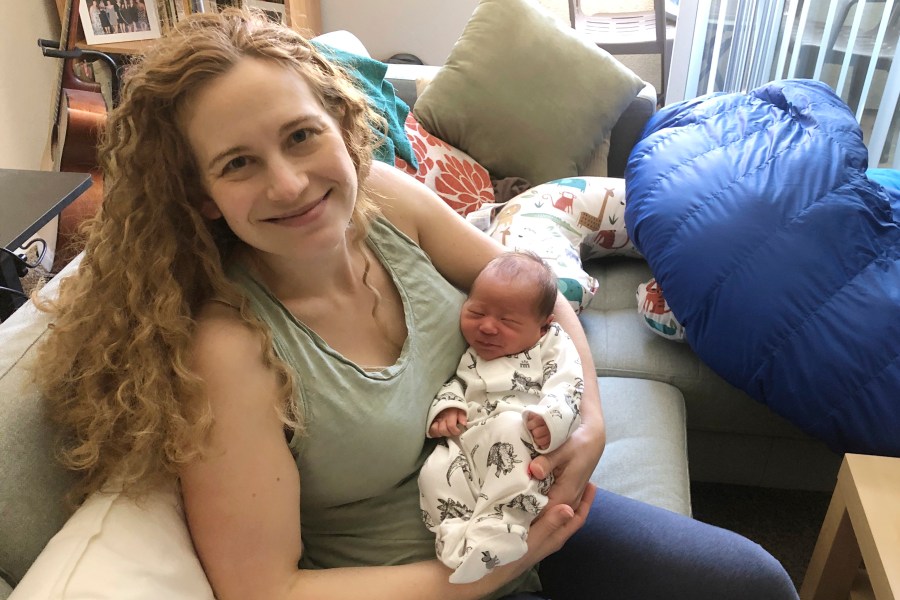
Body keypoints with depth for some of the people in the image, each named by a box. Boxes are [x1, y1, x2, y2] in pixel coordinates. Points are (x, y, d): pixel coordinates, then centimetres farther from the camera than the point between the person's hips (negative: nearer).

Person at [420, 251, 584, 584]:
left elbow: (566, 385, 0)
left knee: (509, 427, -37)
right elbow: (451, 382, 25)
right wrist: (445, 406, 1)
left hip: (521, 443, -4)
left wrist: (551, 418, -22)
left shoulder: (552, 345, 11)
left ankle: (498, 528, -40)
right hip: (465, 443, 4)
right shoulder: (463, 351, 23)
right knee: (436, 470, -26)